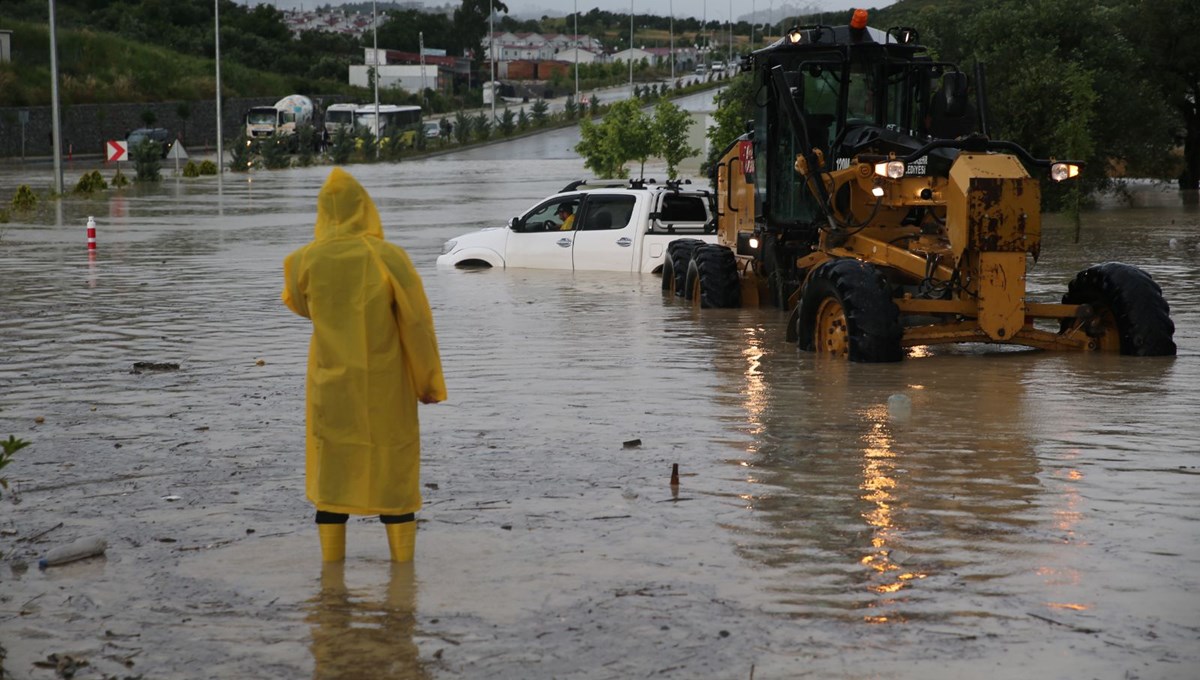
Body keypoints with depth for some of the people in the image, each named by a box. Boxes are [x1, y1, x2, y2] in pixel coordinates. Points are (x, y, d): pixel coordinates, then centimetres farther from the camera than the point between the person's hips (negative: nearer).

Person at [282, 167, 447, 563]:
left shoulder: (305, 261, -6)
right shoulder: (389, 258, -13)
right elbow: (418, 321, -11)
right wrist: (429, 381, -3)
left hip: (331, 382, 1)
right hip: (385, 383, -1)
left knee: (331, 467, 11)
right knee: (394, 467, 8)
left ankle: (331, 558, 12)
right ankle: (402, 558, 10)